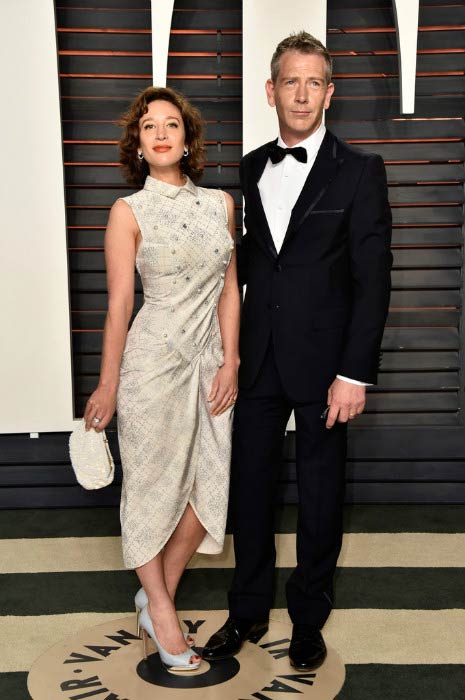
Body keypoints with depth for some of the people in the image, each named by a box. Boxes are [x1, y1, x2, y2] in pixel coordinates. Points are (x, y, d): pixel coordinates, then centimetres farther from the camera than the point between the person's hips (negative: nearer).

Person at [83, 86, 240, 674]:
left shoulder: (221, 203, 7)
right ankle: (161, 610, 25)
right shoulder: (129, 211, -4)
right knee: (154, 484, 7)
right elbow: (119, 304, -6)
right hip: (153, 360, -4)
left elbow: (229, 289, 8)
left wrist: (230, 362, 1)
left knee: (207, 486, 6)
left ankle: (156, 599, 27)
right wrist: (106, 387, -4)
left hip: (210, 360, 4)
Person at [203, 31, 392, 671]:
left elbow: (373, 278, -9)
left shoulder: (359, 171, -5)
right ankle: (249, 610, 33)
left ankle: (308, 618, 31)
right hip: (258, 359, 4)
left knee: (320, 498, 10)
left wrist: (355, 373, -14)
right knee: (250, 487, 13)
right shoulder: (250, 169, 9)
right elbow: (248, 255, 13)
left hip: (324, 362, -3)